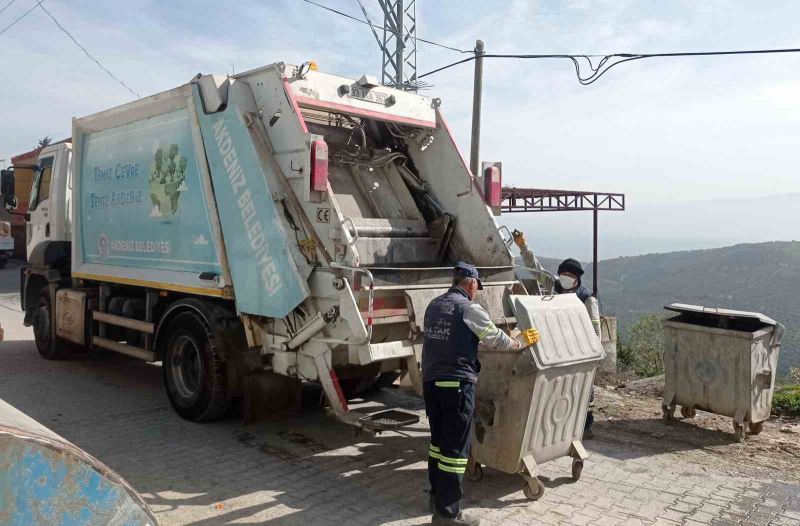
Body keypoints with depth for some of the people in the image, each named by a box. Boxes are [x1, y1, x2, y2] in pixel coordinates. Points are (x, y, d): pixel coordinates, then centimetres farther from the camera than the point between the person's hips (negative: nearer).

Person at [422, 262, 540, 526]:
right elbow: (496, 340, -3)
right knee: (455, 447, -1)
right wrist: (521, 342, 13)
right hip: (457, 382, -8)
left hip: (430, 380, 8)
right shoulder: (469, 308, -9)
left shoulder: (434, 305, 12)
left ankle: (437, 496, 31)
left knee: (438, 440, 19)